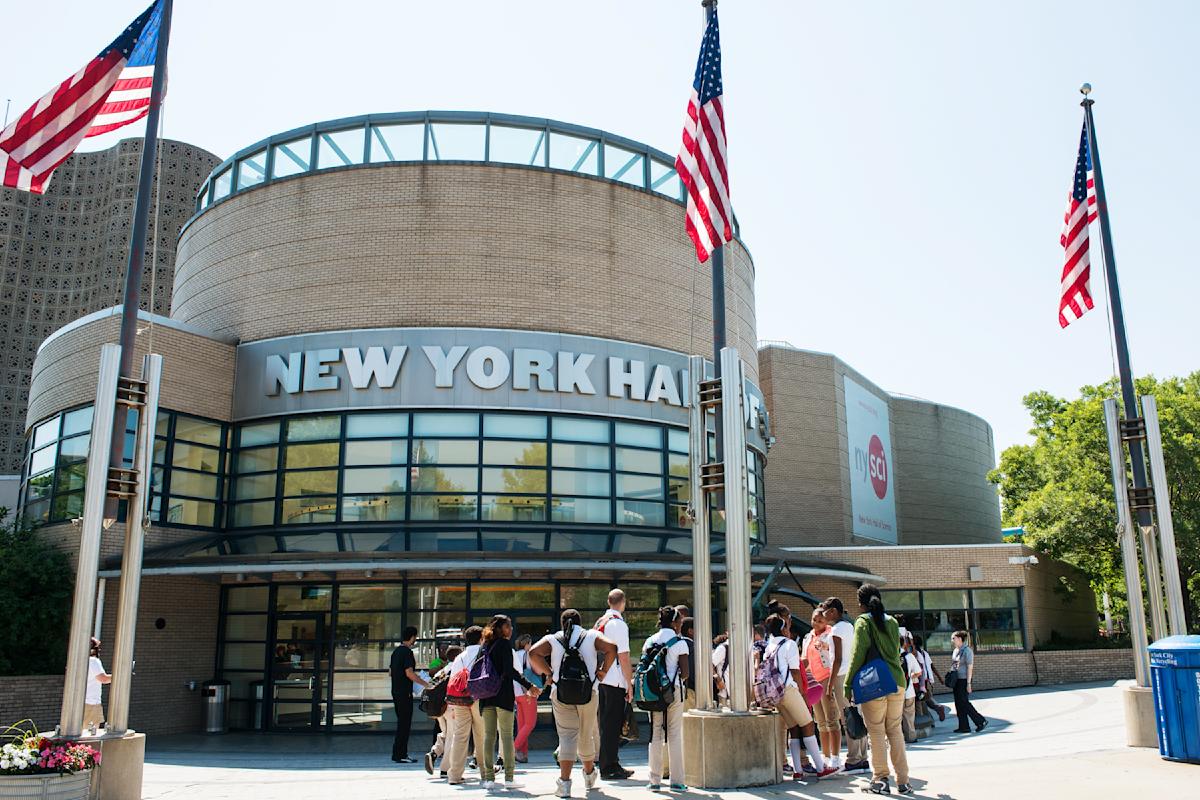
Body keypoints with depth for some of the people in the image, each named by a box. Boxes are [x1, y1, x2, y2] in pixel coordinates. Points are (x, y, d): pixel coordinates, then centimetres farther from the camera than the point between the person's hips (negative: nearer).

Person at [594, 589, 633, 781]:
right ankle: (609, 768, 0)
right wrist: (630, 684, -12)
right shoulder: (619, 624, -13)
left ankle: (609, 765, 22)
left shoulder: (599, 622, 13)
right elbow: (623, 657, -16)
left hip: (600, 678, 8)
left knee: (606, 722, 14)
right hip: (616, 681, -8)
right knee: (613, 724, -3)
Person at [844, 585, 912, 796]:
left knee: (876, 732, 1)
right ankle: (903, 781, 11)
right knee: (895, 731, 11)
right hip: (897, 682, 5)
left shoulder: (863, 621, -4)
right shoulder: (892, 621, 13)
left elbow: (858, 654, -8)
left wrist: (848, 684, -3)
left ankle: (880, 779, 2)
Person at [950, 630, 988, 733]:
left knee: (964, 702, -8)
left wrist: (968, 683, -19)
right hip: (957, 680, 9)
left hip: (964, 679, -9)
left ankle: (981, 721, 4)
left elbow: (970, 667, -16)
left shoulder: (967, 651, -13)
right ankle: (964, 727, 10)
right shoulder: (956, 650, 12)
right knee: (958, 703, 6)